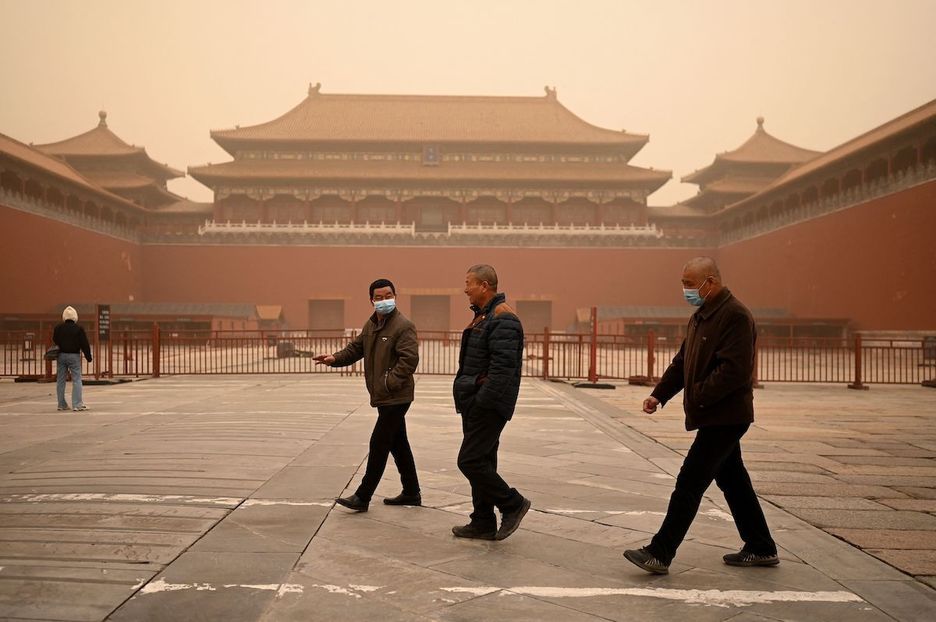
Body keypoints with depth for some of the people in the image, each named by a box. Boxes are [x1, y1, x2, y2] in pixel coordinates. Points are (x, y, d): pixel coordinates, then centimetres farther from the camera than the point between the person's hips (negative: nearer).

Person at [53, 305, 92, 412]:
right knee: (76, 380, -2)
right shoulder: (79, 329, -7)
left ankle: (61, 404, 14)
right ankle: (77, 404, -9)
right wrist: (88, 356, 1)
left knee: (60, 380, 10)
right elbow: (85, 344, -6)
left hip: (61, 355, 4)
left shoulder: (58, 328, 4)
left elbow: (55, 341, 14)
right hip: (74, 356, -4)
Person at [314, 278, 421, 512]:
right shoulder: (370, 325, 13)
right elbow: (355, 348, 14)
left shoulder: (403, 326, -15)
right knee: (398, 444, 16)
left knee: (379, 444, -5)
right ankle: (411, 492, 27)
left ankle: (362, 497, 2)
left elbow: (409, 359, -23)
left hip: (396, 397, -9)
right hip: (384, 397, 9)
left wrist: (389, 383, -28)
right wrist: (335, 359, -4)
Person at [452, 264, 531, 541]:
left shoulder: (503, 319, -17)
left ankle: (513, 504, 6)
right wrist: (468, 399, 17)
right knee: (481, 462, 13)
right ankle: (483, 523, 21)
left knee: (470, 461, -9)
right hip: (476, 404, 10)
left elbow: (503, 367, -24)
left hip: (488, 406, -10)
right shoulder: (483, 316, 16)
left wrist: (482, 401, -23)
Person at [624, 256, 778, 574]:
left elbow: (734, 369, -25)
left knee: (689, 483, -9)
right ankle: (761, 549, 29)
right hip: (718, 417, 10)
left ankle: (659, 554, -5)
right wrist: (659, 394, 4)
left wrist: (697, 398, -21)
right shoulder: (700, 317, 14)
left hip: (725, 417, -10)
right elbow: (682, 362, 17)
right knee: (732, 480, 17)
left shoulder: (735, 316, -17)